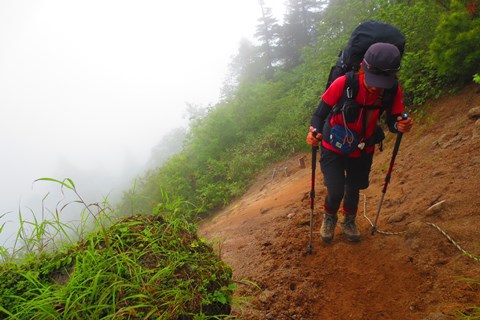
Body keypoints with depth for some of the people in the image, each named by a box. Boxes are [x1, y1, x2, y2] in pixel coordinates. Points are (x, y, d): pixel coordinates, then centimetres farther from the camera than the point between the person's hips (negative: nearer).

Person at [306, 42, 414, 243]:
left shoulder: (393, 91, -21)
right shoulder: (344, 83, -31)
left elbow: (392, 120, -10)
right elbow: (321, 111, -21)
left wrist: (400, 126, -34)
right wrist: (314, 131, -41)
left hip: (362, 150, 3)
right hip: (334, 148, -3)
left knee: (353, 189, 17)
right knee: (336, 191, -7)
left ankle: (349, 221, 50)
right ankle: (329, 217, 31)